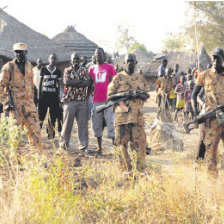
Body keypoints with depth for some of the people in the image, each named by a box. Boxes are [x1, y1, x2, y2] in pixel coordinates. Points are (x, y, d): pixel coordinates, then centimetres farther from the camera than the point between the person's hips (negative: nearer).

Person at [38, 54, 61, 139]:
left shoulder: (58, 71, 7)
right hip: (44, 94, -1)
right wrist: (39, 95, 3)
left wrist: (58, 96, 4)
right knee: (41, 114, -4)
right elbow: (41, 82, 7)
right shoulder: (43, 69, 4)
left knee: (53, 115, 2)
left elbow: (58, 85, 10)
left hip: (54, 95, 1)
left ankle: (51, 134, 9)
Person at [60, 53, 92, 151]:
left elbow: (88, 83, 0)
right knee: (67, 121, -2)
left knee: (83, 122, 0)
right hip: (69, 100, -1)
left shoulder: (84, 70, 12)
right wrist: (80, 81, -8)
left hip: (82, 100, 1)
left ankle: (83, 143, 5)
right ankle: (64, 143, 6)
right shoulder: (67, 70, 9)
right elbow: (66, 82, -8)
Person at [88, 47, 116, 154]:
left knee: (111, 123, -8)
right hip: (96, 100, 4)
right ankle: (99, 148, 15)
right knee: (97, 125, 6)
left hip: (108, 100, -4)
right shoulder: (92, 68, 14)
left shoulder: (110, 67, 4)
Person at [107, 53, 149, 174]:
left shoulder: (140, 78, 16)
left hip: (137, 114, 2)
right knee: (122, 142, 0)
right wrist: (121, 103, -11)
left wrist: (140, 95, -1)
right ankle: (126, 169, 8)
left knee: (140, 142, -3)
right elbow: (110, 94, 3)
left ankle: (141, 168, 2)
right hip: (122, 114, -1)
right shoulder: (118, 77, 7)